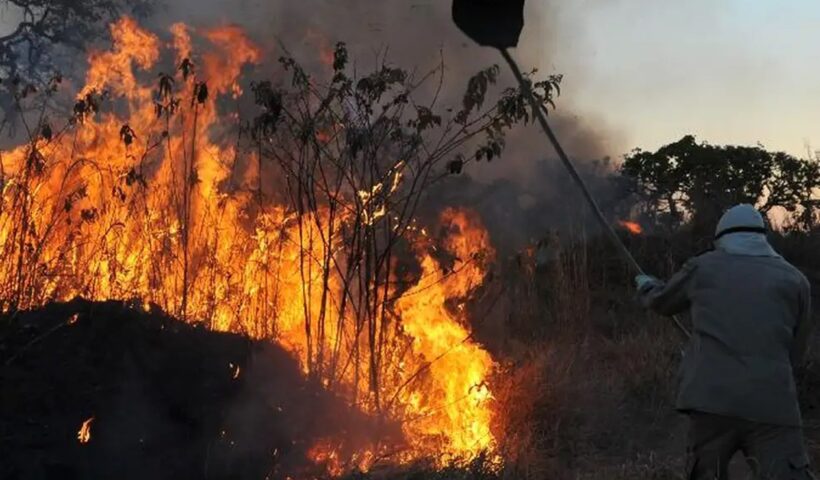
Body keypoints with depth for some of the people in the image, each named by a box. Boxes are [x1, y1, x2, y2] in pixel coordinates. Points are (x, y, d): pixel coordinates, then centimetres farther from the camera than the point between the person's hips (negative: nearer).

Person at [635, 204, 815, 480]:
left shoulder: (703, 268, 12)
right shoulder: (794, 280, 11)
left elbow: (662, 302, 31)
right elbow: (795, 354, 14)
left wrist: (645, 286, 53)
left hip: (711, 398, 1)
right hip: (772, 406, -1)